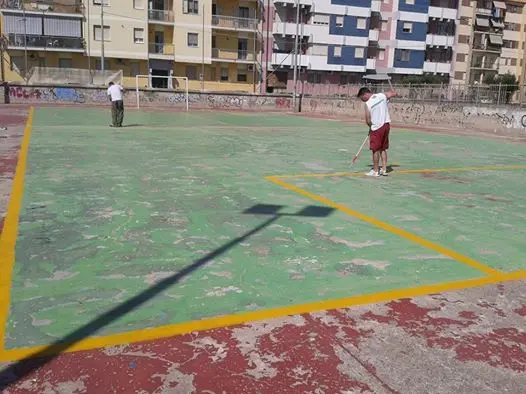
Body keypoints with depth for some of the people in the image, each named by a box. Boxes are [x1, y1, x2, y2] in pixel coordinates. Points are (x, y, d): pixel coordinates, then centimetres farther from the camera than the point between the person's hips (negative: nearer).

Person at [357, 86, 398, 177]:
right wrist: (391, 90, 32)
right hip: (386, 125, 7)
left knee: (375, 150, 4)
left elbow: (368, 121, -14)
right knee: (383, 149, 16)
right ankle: (384, 169, 20)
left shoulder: (367, 104, -15)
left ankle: (375, 171, 11)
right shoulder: (382, 95, 0)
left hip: (376, 128, -6)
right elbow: (394, 94, 13)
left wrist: (371, 126, 5)